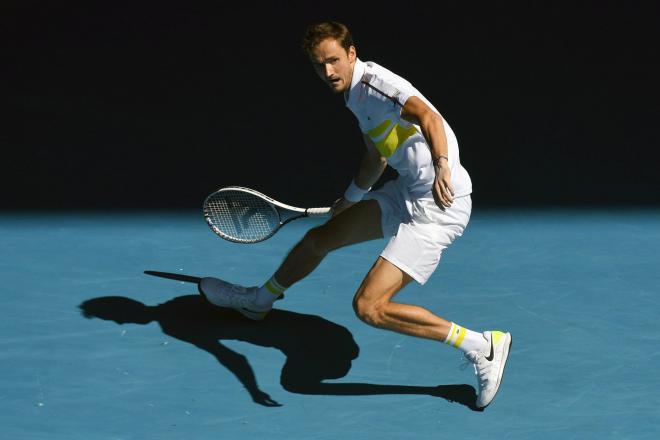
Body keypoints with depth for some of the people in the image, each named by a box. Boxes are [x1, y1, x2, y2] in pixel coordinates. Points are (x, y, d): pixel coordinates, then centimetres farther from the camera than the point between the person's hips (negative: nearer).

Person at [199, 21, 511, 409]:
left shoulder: (374, 82, -19)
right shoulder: (357, 95, 12)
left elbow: (427, 115, -38)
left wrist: (442, 166, -55)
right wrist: (350, 199, 42)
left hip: (438, 206, -10)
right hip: (407, 194, 10)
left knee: (368, 307, -16)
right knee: (321, 237, 25)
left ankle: (482, 346, -8)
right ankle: (258, 300, 52)